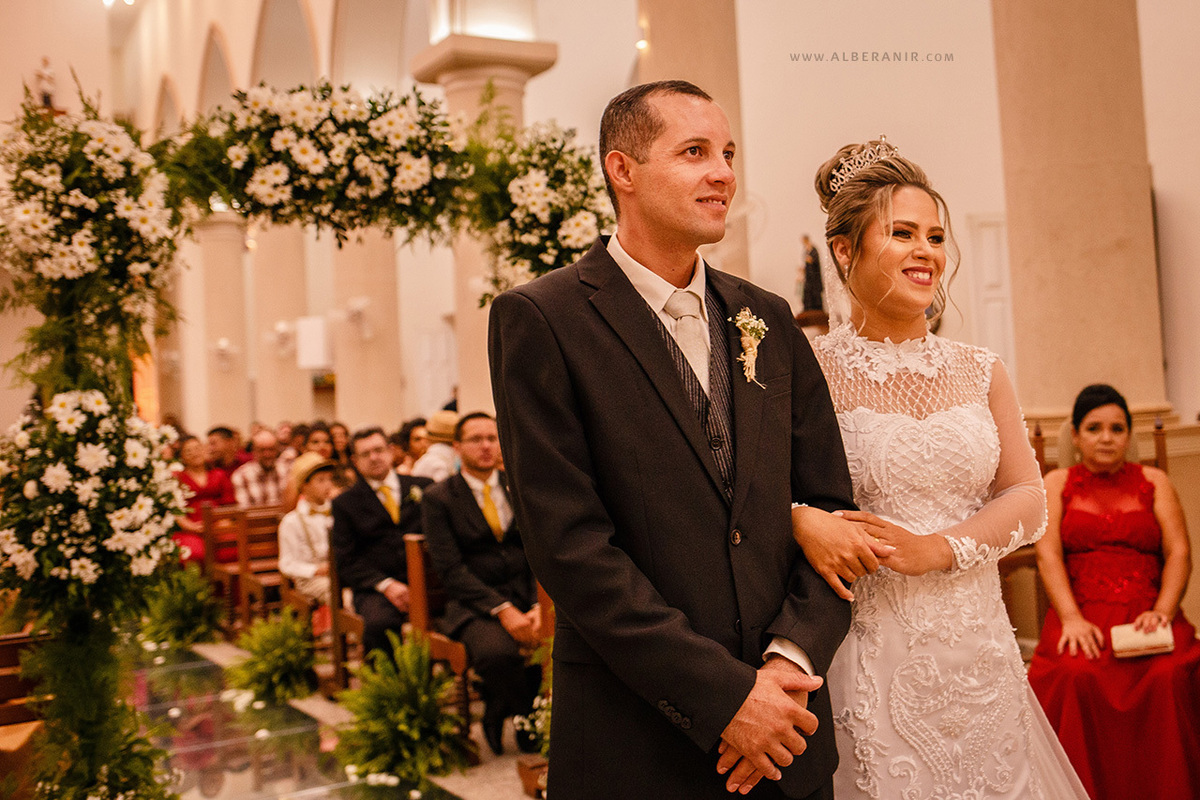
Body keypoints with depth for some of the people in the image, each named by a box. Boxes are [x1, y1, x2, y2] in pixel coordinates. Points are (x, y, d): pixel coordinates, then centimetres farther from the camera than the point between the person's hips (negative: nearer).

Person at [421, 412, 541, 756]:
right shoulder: (438, 498, 1)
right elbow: (451, 569, -8)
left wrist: (539, 606, -12)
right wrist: (503, 610, -19)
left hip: (528, 599, 4)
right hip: (475, 606, -3)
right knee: (496, 651, -36)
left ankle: (499, 710, 0)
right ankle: (528, 718, -3)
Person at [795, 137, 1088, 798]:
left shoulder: (981, 373, 8)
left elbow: (1027, 497, 5)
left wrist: (938, 548, -10)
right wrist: (801, 520, -27)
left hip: (978, 649, 5)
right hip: (870, 651, -4)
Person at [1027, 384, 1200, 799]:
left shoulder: (1154, 482, 17)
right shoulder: (1057, 484, 14)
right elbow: (1048, 554, 0)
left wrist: (1162, 613, -12)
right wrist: (1071, 618, -16)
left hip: (1145, 608, 1)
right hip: (1083, 611, -1)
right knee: (1076, 677, -32)